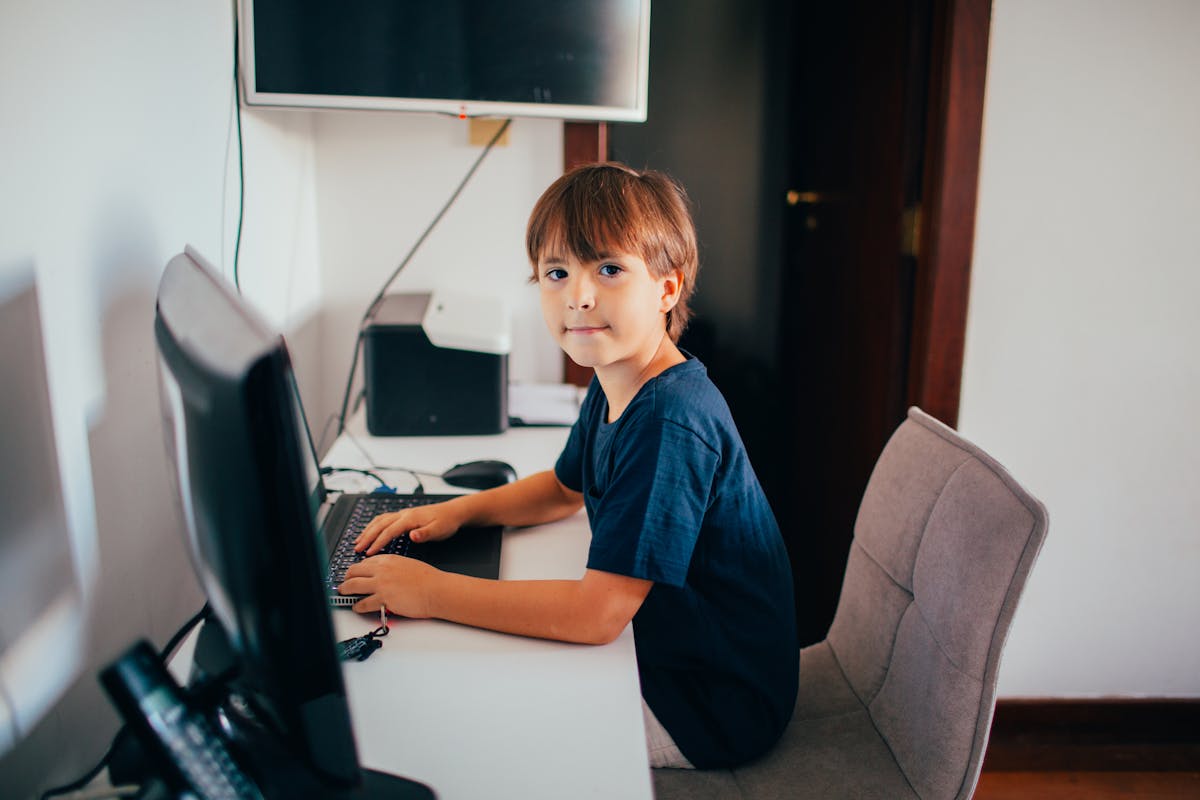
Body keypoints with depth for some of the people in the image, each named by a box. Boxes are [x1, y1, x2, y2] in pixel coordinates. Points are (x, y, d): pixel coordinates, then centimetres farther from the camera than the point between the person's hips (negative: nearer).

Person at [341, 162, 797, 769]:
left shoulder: (669, 423, -31)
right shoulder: (612, 388, -1)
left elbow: (596, 612, -33)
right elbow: (566, 489, 18)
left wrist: (431, 592, -27)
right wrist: (458, 510, 3)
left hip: (714, 703, -8)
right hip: (658, 650, 8)